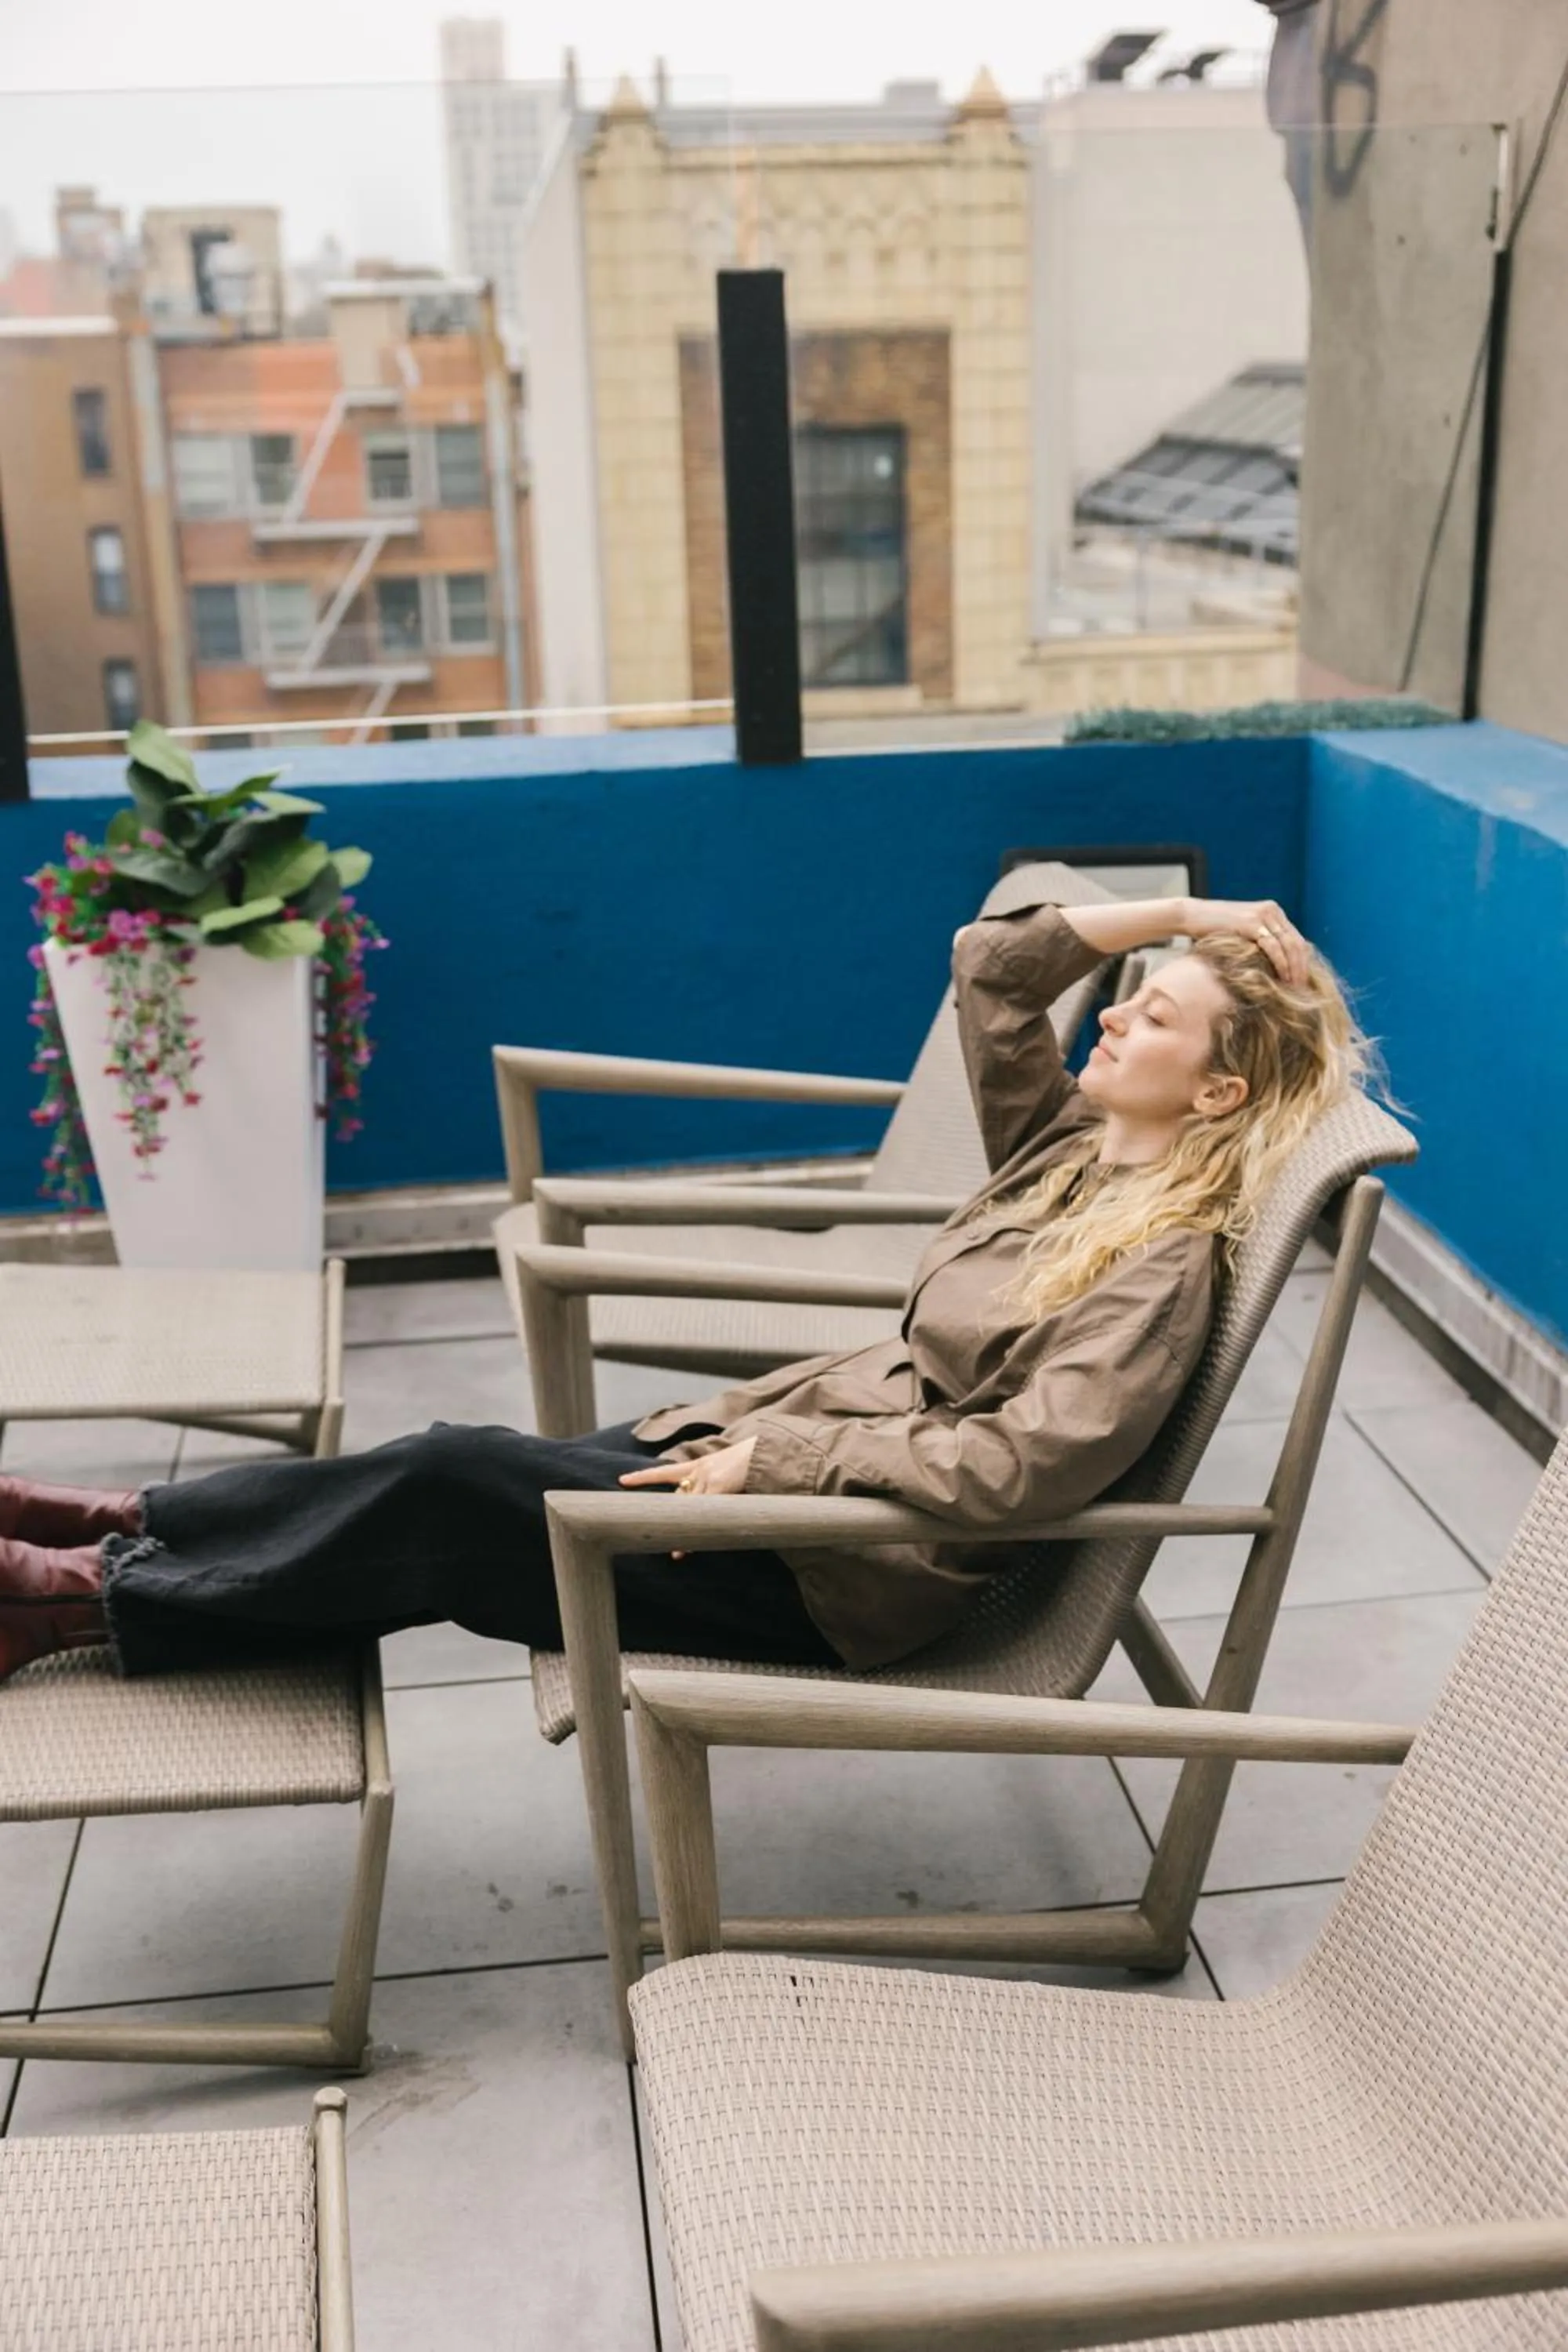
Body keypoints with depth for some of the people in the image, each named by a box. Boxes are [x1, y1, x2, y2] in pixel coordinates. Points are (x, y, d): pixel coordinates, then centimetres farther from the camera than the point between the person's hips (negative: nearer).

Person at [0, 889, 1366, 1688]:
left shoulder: (1163, 1269, -18)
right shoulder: (1071, 1142, 7)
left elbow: (1022, 1465, -27)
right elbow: (987, 966, 9)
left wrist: (776, 1459, -24)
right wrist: (1175, 914, 3)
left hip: (855, 1563, -8)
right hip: (791, 1444, 8)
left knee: (454, 1501, -12)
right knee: (456, 1465, -3)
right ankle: (122, 1532, 6)